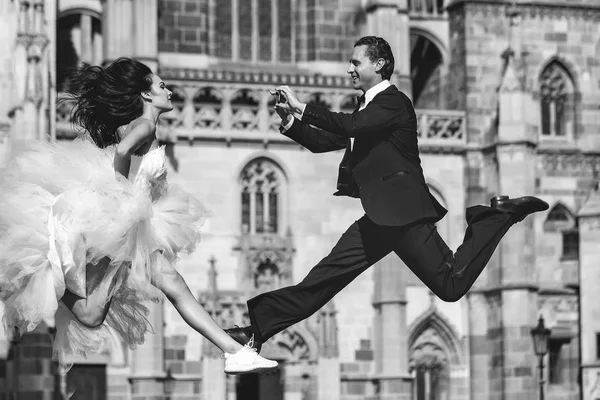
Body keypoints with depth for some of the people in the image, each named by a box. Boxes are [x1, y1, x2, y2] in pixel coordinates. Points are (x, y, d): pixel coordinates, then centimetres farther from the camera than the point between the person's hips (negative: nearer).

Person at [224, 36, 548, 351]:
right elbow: (323, 142, 19)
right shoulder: (368, 108, 21)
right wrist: (291, 122, 2)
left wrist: (302, 107, -19)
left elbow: (351, 125, -23)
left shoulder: (394, 102, -6)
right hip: (381, 218, 8)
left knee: (451, 285, -10)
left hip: (400, 212, -8)